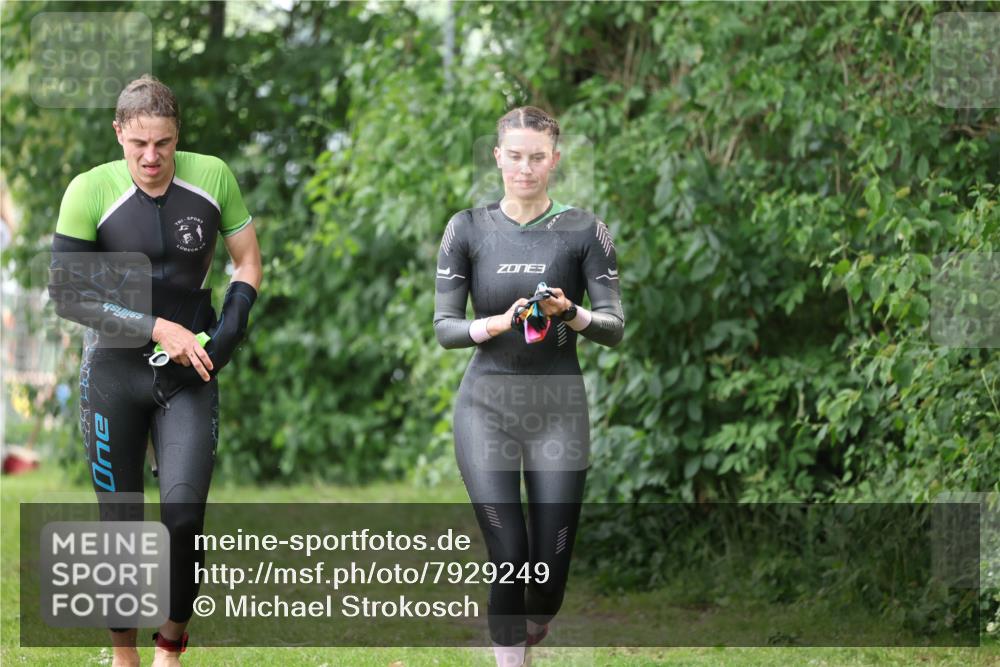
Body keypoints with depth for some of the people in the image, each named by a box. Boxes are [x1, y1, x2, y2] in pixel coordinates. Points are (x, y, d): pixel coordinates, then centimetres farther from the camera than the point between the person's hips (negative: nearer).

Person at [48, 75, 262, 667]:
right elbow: (68, 295, -9)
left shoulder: (212, 178, -4)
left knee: (184, 510, -14)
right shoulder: (91, 191, -11)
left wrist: (230, 329, -8)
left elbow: (247, 260, 9)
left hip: (190, 375, 1)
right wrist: (157, 329, -15)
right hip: (115, 371, -1)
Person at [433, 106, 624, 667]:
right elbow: (445, 327, 1)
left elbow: (614, 327, -3)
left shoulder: (584, 231, 0)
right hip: (488, 406, 0)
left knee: (550, 569, 1)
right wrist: (496, 323, -19)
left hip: (559, 409, 0)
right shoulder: (468, 230, 3)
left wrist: (569, 314, -24)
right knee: (509, 558, -10)